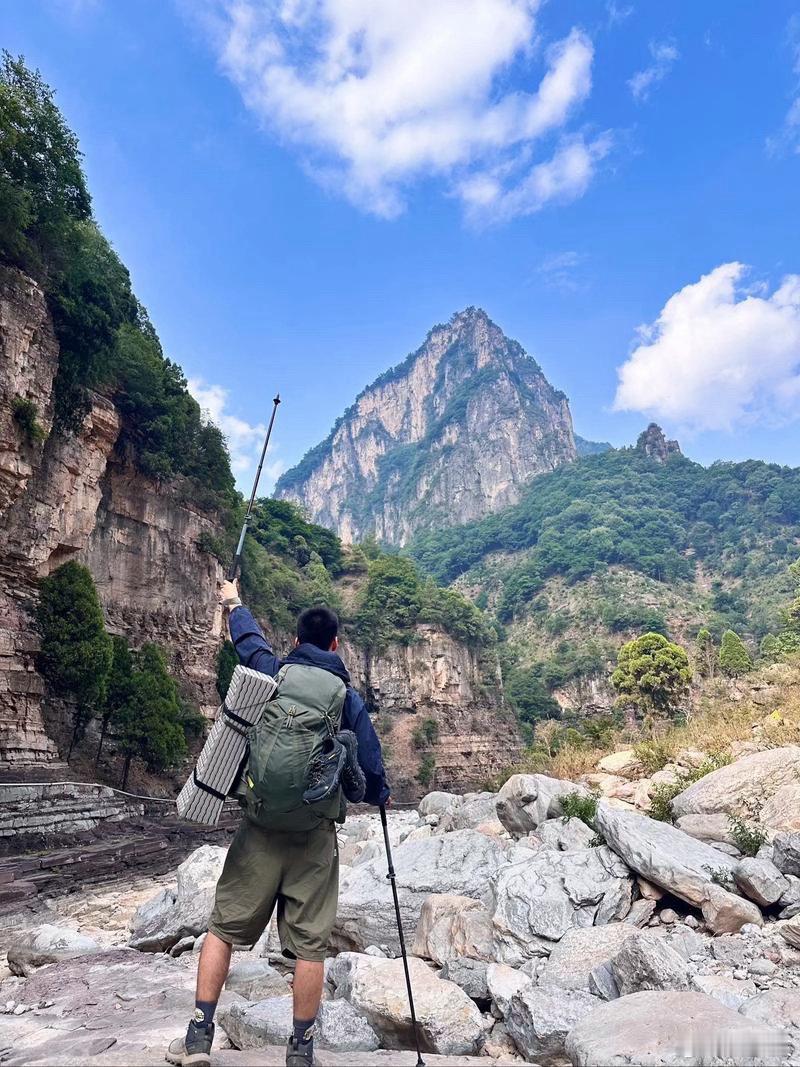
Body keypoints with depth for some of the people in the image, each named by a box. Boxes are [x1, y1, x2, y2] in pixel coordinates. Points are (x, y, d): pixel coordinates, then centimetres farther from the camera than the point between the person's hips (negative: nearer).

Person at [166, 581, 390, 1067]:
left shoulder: (272, 674, 0)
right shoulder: (349, 698, -3)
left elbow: (249, 639, 20)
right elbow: (372, 764, 0)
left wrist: (234, 603, 40)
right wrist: (380, 796, 23)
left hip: (261, 825, 1)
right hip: (316, 832, -1)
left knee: (224, 927, 16)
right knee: (309, 943, 10)